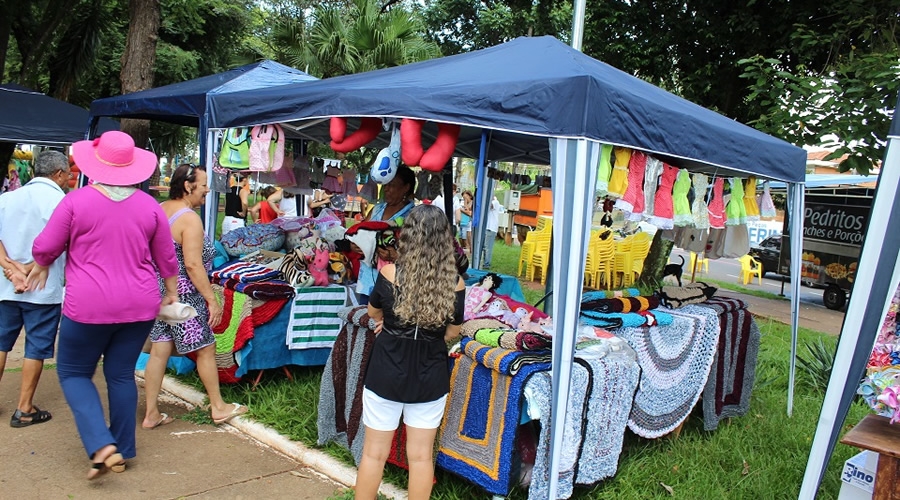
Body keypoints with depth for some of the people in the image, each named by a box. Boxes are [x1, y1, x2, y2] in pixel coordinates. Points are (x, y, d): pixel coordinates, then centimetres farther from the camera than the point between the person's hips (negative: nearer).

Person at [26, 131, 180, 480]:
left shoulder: (76, 201, -7)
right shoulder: (148, 205, 2)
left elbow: (45, 247, 0)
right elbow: (166, 258, 8)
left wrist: (40, 267, 22)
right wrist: (171, 292, 22)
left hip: (88, 306, -3)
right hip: (139, 305, 4)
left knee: (73, 372, 13)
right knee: (121, 374, 15)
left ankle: (101, 445, -3)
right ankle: (123, 451, 21)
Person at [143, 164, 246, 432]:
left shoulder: (159, 210, 6)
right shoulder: (190, 219, -19)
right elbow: (192, 264, -23)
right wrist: (212, 300, -19)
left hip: (159, 290, 8)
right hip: (183, 294, -8)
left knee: (159, 352, 11)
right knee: (206, 349, 7)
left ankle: (151, 413, 17)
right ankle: (218, 407, 19)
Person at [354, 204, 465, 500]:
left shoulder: (390, 274, -16)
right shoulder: (455, 283, -11)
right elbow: (453, 332, 2)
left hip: (386, 373, -1)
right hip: (430, 377, 2)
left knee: (374, 453, 14)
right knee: (421, 456, 15)